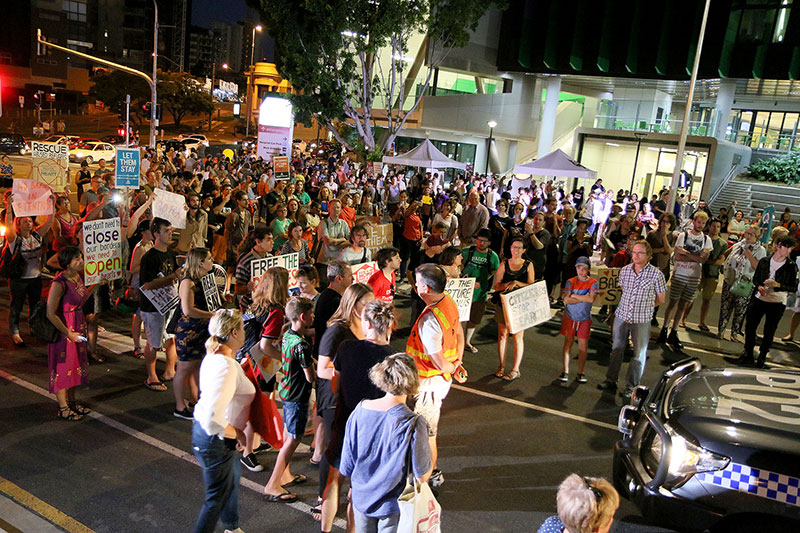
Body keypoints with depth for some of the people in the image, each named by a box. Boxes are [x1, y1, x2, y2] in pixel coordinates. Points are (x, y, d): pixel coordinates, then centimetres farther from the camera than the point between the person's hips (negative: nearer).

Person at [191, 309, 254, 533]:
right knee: (217, 496, 8)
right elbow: (213, 419, -36)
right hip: (215, 440, -10)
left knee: (232, 480, 30)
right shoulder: (226, 366, -31)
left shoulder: (213, 356, 0)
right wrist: (237, 434, -21)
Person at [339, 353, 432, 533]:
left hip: (361, 499, 3)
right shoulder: (413, 424, -25)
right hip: (393, 505, -3)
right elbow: (422, 477, -16)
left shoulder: (360, 410, -14)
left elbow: (346, 468, -5)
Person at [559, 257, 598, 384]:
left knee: (583, 346, 2)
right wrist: (583, 298, -14)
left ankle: (580, 373, 11)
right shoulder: (571, 282, -2)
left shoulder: (593, 283, -3)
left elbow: (591, 299, -19)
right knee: (568, 343, 3)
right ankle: (565, 371, 9)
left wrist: (574, 295, -13)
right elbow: (566, 300, -12)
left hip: (584, 319, 0)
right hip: (569, 317, 1)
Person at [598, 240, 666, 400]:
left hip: (641, 320, -4)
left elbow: (661, 299, 0)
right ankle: (611, 381, 26)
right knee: (616, 348, 13)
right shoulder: (625, 270, 1)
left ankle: (631, 386, 17)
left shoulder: (656, 274, -10)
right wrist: (629, 304, 11)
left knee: (639, 354, 5)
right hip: (621, 315, 4)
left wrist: (643, 306, 4)